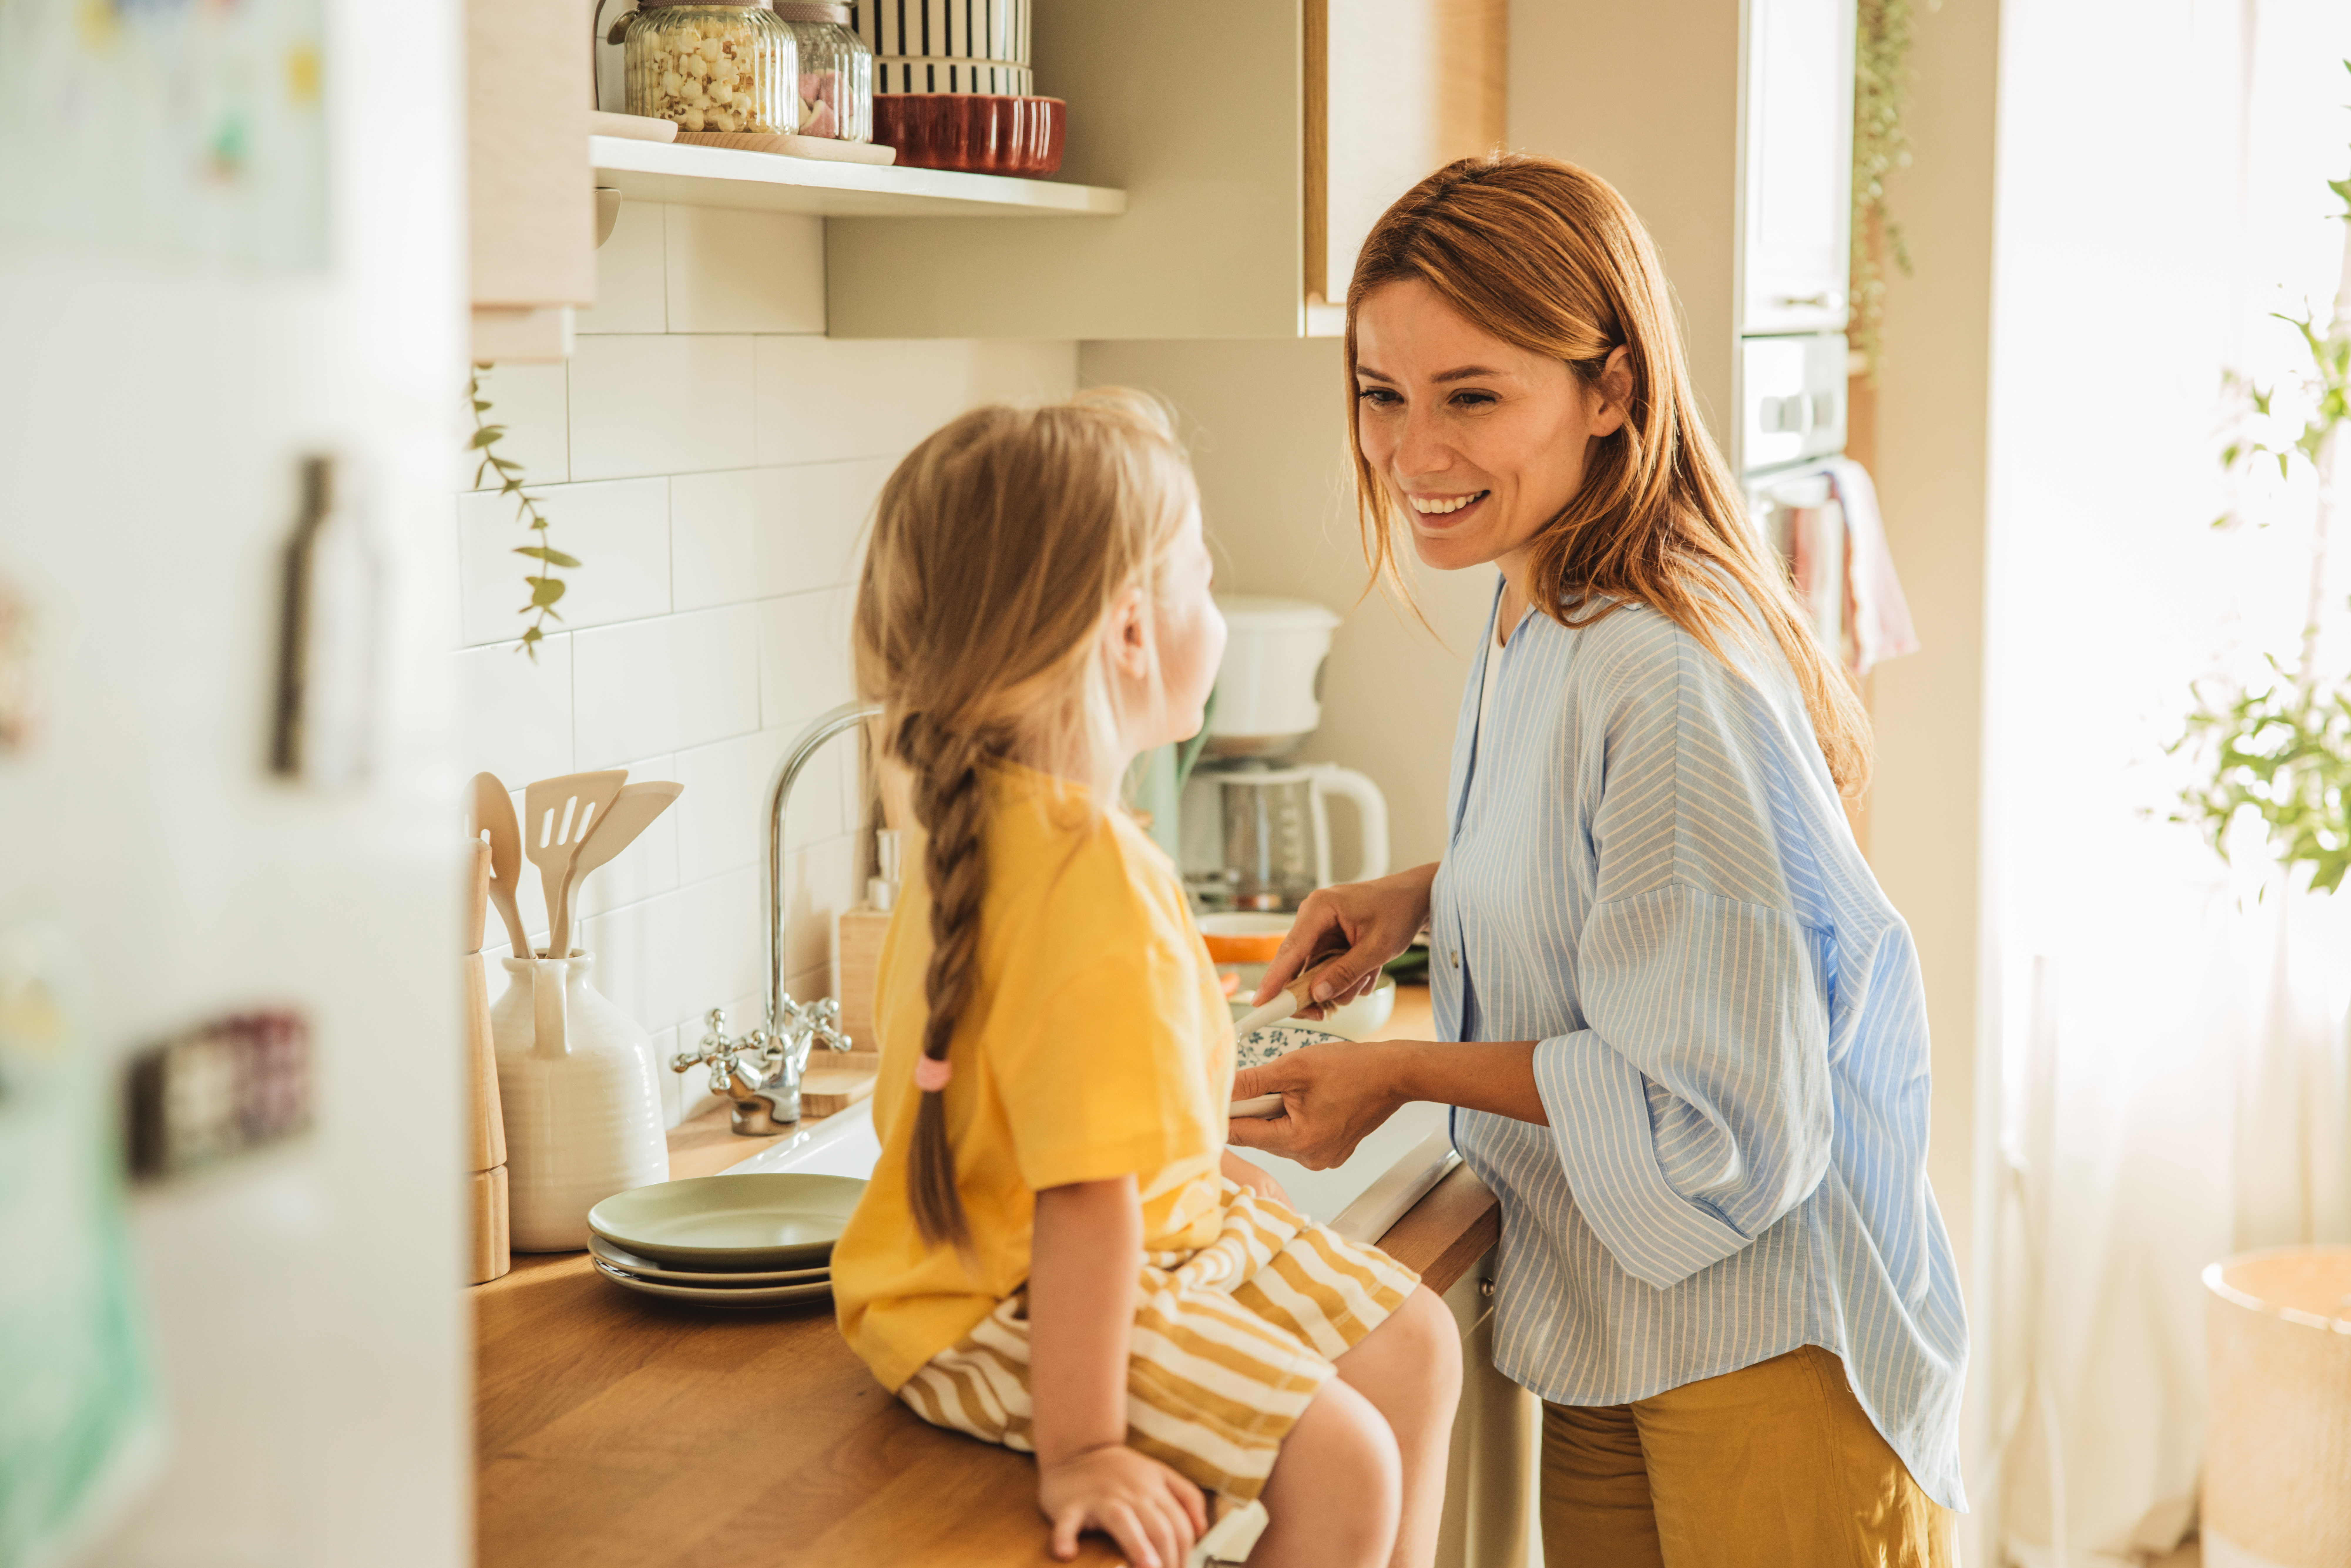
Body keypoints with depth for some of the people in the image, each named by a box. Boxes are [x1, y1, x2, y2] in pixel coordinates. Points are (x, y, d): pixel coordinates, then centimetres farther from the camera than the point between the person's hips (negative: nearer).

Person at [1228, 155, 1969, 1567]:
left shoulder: (1669, 682, -27)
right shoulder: (1536, 619, 3)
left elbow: (1718, 1113, -24)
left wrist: (1407, 1075, -17)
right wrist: (1429, 897, 5)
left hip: (1766, 1345, -9)